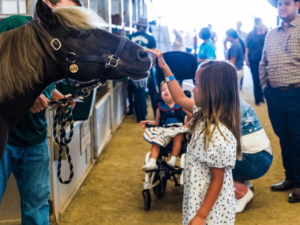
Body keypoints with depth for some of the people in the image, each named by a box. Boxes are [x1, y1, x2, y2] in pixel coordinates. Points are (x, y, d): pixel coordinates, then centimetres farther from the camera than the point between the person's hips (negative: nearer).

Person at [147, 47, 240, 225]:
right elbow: (180, 99, 13)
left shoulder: (218, 135, -29)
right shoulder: (207, 115, -3)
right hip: (199, 198, 9)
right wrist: (165, 67, 13)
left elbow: (217, 180, -23)